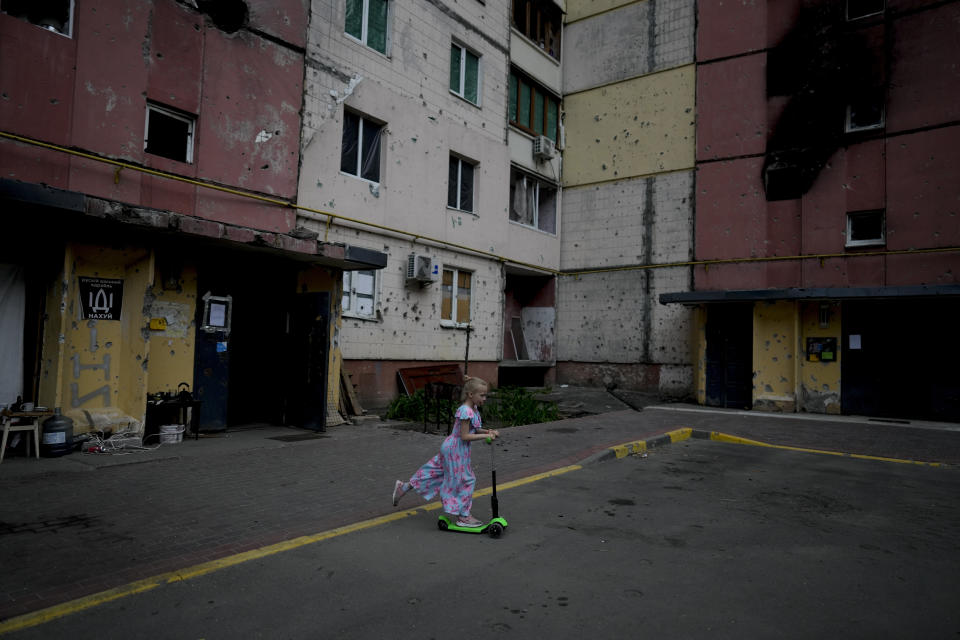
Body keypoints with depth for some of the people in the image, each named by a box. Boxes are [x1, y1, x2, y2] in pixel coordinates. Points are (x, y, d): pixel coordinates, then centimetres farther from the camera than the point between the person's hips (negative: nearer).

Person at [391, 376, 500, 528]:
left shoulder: (473, 409, 7)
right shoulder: (466, 411, -24)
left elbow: (474, 430, 16)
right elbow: (464, 436, -24)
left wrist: (488, 431, 0)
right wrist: (485, 436, -22)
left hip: (451, 448, 9)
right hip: (456, 450, -9)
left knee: (434, 471, 17)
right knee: (464, 480, 2)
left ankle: (404, 487, 26)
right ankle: (463, 516, 14)